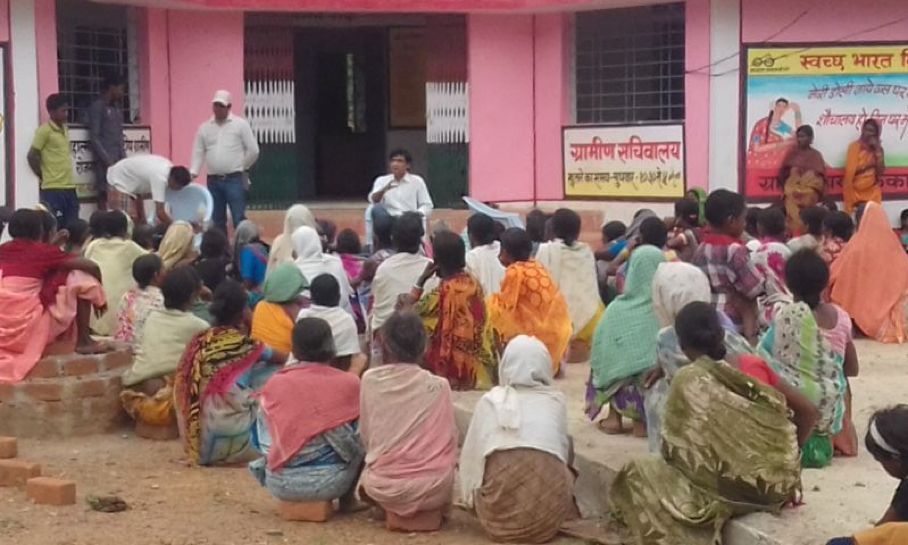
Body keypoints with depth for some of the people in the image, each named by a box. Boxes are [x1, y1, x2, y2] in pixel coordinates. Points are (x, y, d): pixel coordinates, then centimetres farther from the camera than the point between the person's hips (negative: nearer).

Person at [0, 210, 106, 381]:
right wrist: (98, 296, 14)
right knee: (82, 280, 4)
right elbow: (92, 266, -1)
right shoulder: (42, 250, -3)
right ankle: (83, 341, 5)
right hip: (29, 329, -6)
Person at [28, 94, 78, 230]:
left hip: (70, 186, 8)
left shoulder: (65, 128, 14)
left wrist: (68, 177, 15)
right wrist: (44, 177, -3)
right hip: (52, 189, -8)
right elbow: (32, 156, -10)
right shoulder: (45, 130, -9)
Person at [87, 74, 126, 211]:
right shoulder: (97, 106, -7)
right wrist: (108, 161, -15)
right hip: (105, 161, -7)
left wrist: (124, 159, 9)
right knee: (104, 195, -8)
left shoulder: (117, 107, 17)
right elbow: (93, 137, -12)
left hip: (118, 159, 7)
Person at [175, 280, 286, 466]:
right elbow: (284, 359, 8)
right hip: (231, 442, -6)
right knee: (275, 375, 6)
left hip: (197, 439, 6)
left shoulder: (199, 341, 3)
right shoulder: (245, 345, -10)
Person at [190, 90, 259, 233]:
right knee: (217, 220, 9)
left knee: (239, 219, -8)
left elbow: (253, 150, 0)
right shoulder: (204, 128, 10)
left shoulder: (240, 124, 0)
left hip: (234, 179, -4)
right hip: (213, 180, 4)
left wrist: (242, 168, 6)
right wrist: (192, 173, -3)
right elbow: (198, 153, 9)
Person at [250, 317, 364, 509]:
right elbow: (358, 442, 5)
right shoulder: (348, 383, -3)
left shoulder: (275, 384, 1)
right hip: (328, 482, -2)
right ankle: (347, 498, 24)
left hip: (280, 484, 2)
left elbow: (262, 442, 7)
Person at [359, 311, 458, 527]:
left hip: (383, 487, -1)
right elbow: (450, 439, 4)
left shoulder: (370, 380, -2)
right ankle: (433, 508, 13)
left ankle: (391, 507, 9)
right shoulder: (438, 386, -4)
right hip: (432, 488, 1)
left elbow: (366, 436, 6)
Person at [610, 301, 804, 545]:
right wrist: (787, 458, 21)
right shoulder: (755, 366, 6)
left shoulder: (687, 380, -6)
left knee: (638, 474, 12)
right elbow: (806, 411, 9)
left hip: (730, 490, -6)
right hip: (777, 485, 6)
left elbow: (672, 449, -2)